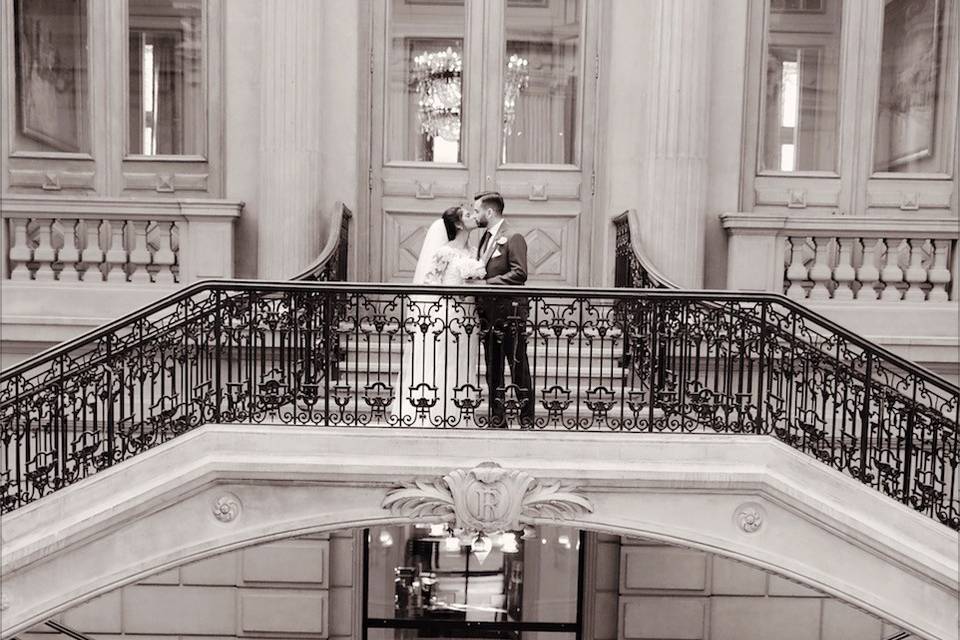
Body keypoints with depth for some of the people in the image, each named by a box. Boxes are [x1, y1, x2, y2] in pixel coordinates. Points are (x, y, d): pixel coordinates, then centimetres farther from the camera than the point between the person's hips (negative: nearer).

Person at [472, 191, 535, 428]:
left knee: (519, 370, -1)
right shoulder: (485, 238, 17)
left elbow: (519, 273, -19)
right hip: (488, 314, 9)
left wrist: (487, 283, -19)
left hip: (510, 313, -8)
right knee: (493, 372, 11)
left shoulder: (513, 238, -10)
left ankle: (527, 421, 6)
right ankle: (497, 421, 19)